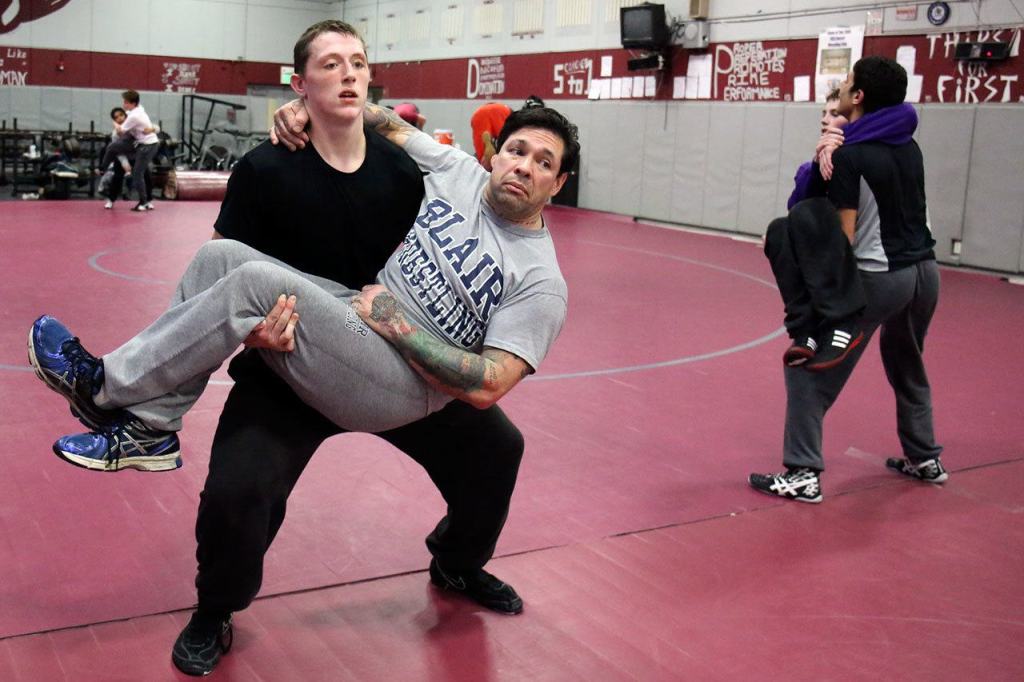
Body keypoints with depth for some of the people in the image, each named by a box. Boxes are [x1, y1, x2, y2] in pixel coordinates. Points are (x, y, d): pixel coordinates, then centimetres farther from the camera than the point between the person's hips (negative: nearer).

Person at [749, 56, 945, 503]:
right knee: (907, 366, 28)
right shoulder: (907, 146, 8)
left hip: (878, 276, -8)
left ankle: (803, 474, -5)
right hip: (925, 271, 8)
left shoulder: (849, 155, -12)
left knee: (809, 369, -1)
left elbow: (844, 234, -15)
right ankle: (925, 459, 37)